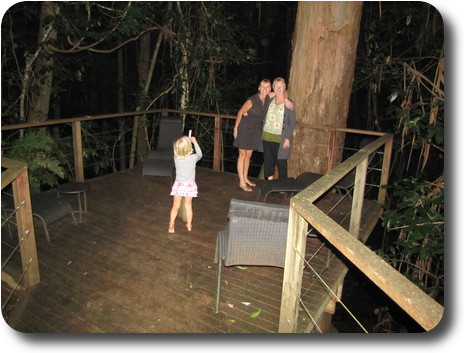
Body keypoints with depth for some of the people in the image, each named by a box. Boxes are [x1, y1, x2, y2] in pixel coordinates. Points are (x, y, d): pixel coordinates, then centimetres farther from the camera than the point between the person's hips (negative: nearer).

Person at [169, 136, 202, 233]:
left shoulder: (176, 158, -11)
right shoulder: (193, 158, -14)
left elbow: (178, 152, 14)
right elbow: (199, 154, 9)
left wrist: (185, 141, 13)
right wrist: (195, 142, 13)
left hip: (178, 185, 0)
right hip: (190, 185, 0)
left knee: (176, 205, 11)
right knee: (188, 205, 14)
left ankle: (171, 224, 8)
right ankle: (189, 225, 23)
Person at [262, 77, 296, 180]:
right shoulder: (270, 100, 9)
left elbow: (292, 121, -8)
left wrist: (287, 138, -14)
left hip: (280, 139, -5)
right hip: (267, 137, 5)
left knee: (281, 162, 0)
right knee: (268, 160, 10)